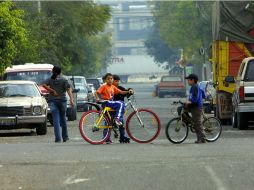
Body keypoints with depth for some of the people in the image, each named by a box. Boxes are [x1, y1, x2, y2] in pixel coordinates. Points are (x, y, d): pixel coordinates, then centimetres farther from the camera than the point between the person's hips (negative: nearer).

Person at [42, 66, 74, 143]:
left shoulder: (50, 79, 4)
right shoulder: (64, 79, -1)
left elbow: (44, 85, -12)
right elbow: (68, 89, -10)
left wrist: (52, 91, -6)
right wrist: (71, 99, -16)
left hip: (52, 101, 0)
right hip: (62, 100, 0)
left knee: (56, 120, -3)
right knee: (63, 118, 15)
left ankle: (58, 138, -13)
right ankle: (65, 137, 22)